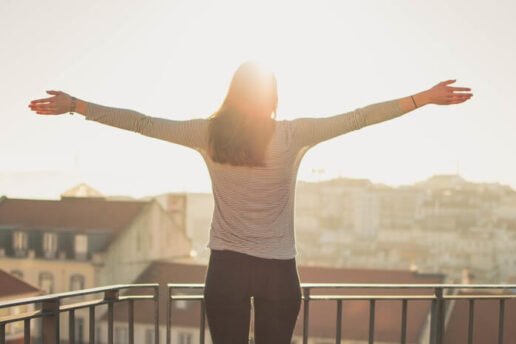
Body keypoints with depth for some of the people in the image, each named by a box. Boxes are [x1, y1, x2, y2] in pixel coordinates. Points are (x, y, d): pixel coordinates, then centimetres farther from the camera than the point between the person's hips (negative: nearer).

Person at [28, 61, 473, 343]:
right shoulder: (294, 135, -6)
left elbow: (142, 123, 0)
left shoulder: (209, 133, -3)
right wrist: (426, 98, 2)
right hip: (279, 270, -1)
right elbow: (359, 117, -4)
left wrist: (74, 105, 9)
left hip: (227, 267, 1)